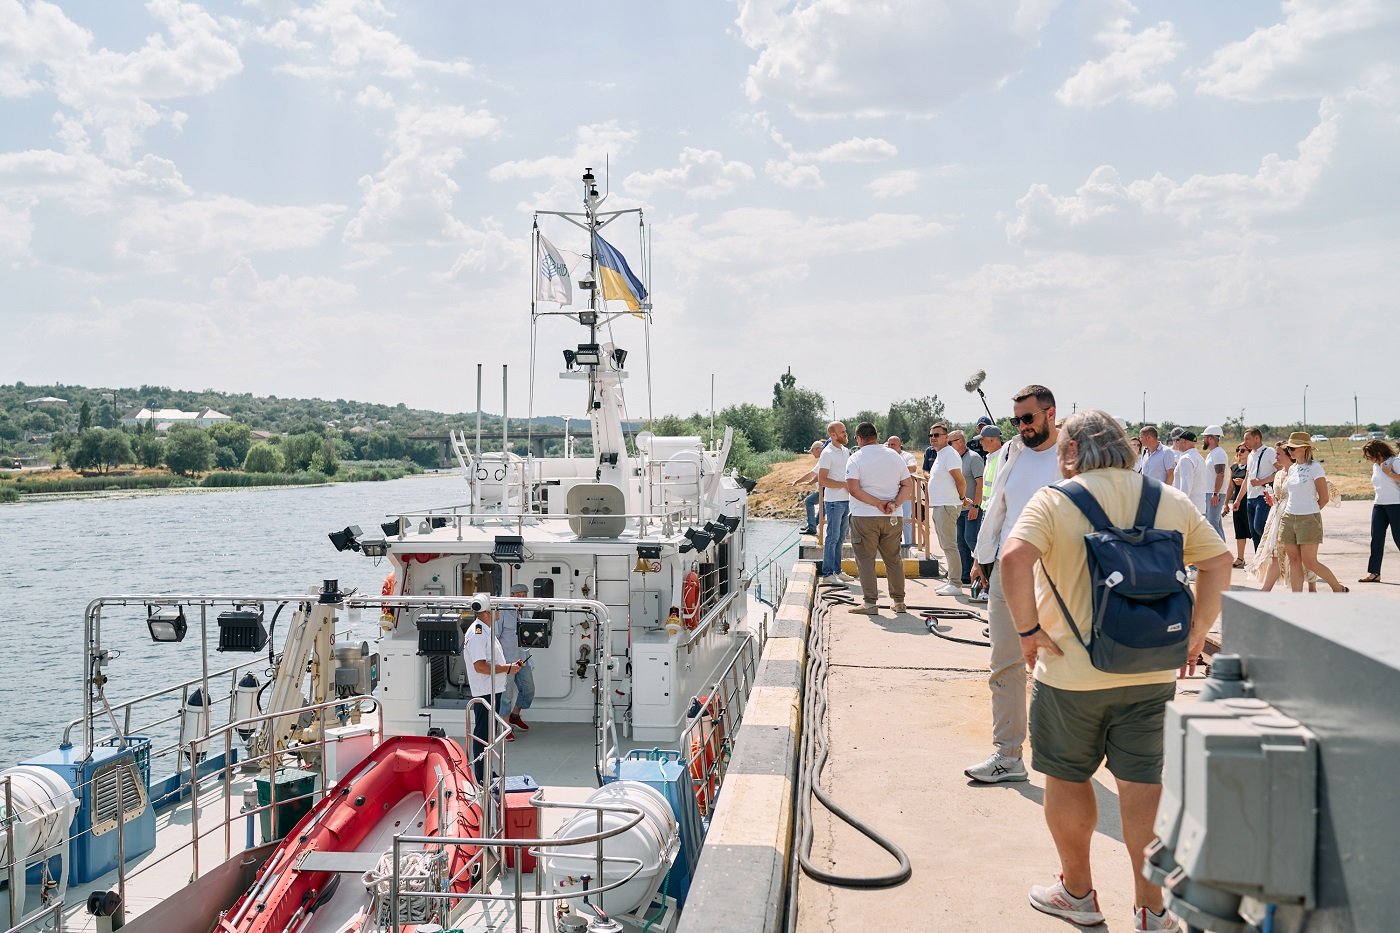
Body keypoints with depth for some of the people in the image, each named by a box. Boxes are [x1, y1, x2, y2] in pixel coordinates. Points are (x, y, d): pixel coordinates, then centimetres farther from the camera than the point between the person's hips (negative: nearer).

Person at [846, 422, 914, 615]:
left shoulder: (856, 458, -6)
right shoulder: (894, 455, 8)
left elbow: (853, 489, -17)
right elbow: (908, 485, 4)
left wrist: (877, 503, -13)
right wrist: (894, 503, -7)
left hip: (864, 516, -4)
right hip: (892, 518, 4)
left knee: (866, 560, 2)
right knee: (894, 559, 13)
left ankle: (870, 603, 0)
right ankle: (899, 602, 18)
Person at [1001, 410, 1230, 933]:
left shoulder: (1054, 501, -10)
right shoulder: (1171, 501, 5)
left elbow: (1014, 560, -25)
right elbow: (1218, 562, 8)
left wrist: (1028, 629, -15)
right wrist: (1197, 631, 11)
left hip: (1071, 672, -3)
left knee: (1067, 779, 14)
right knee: (1143, 784, 11)